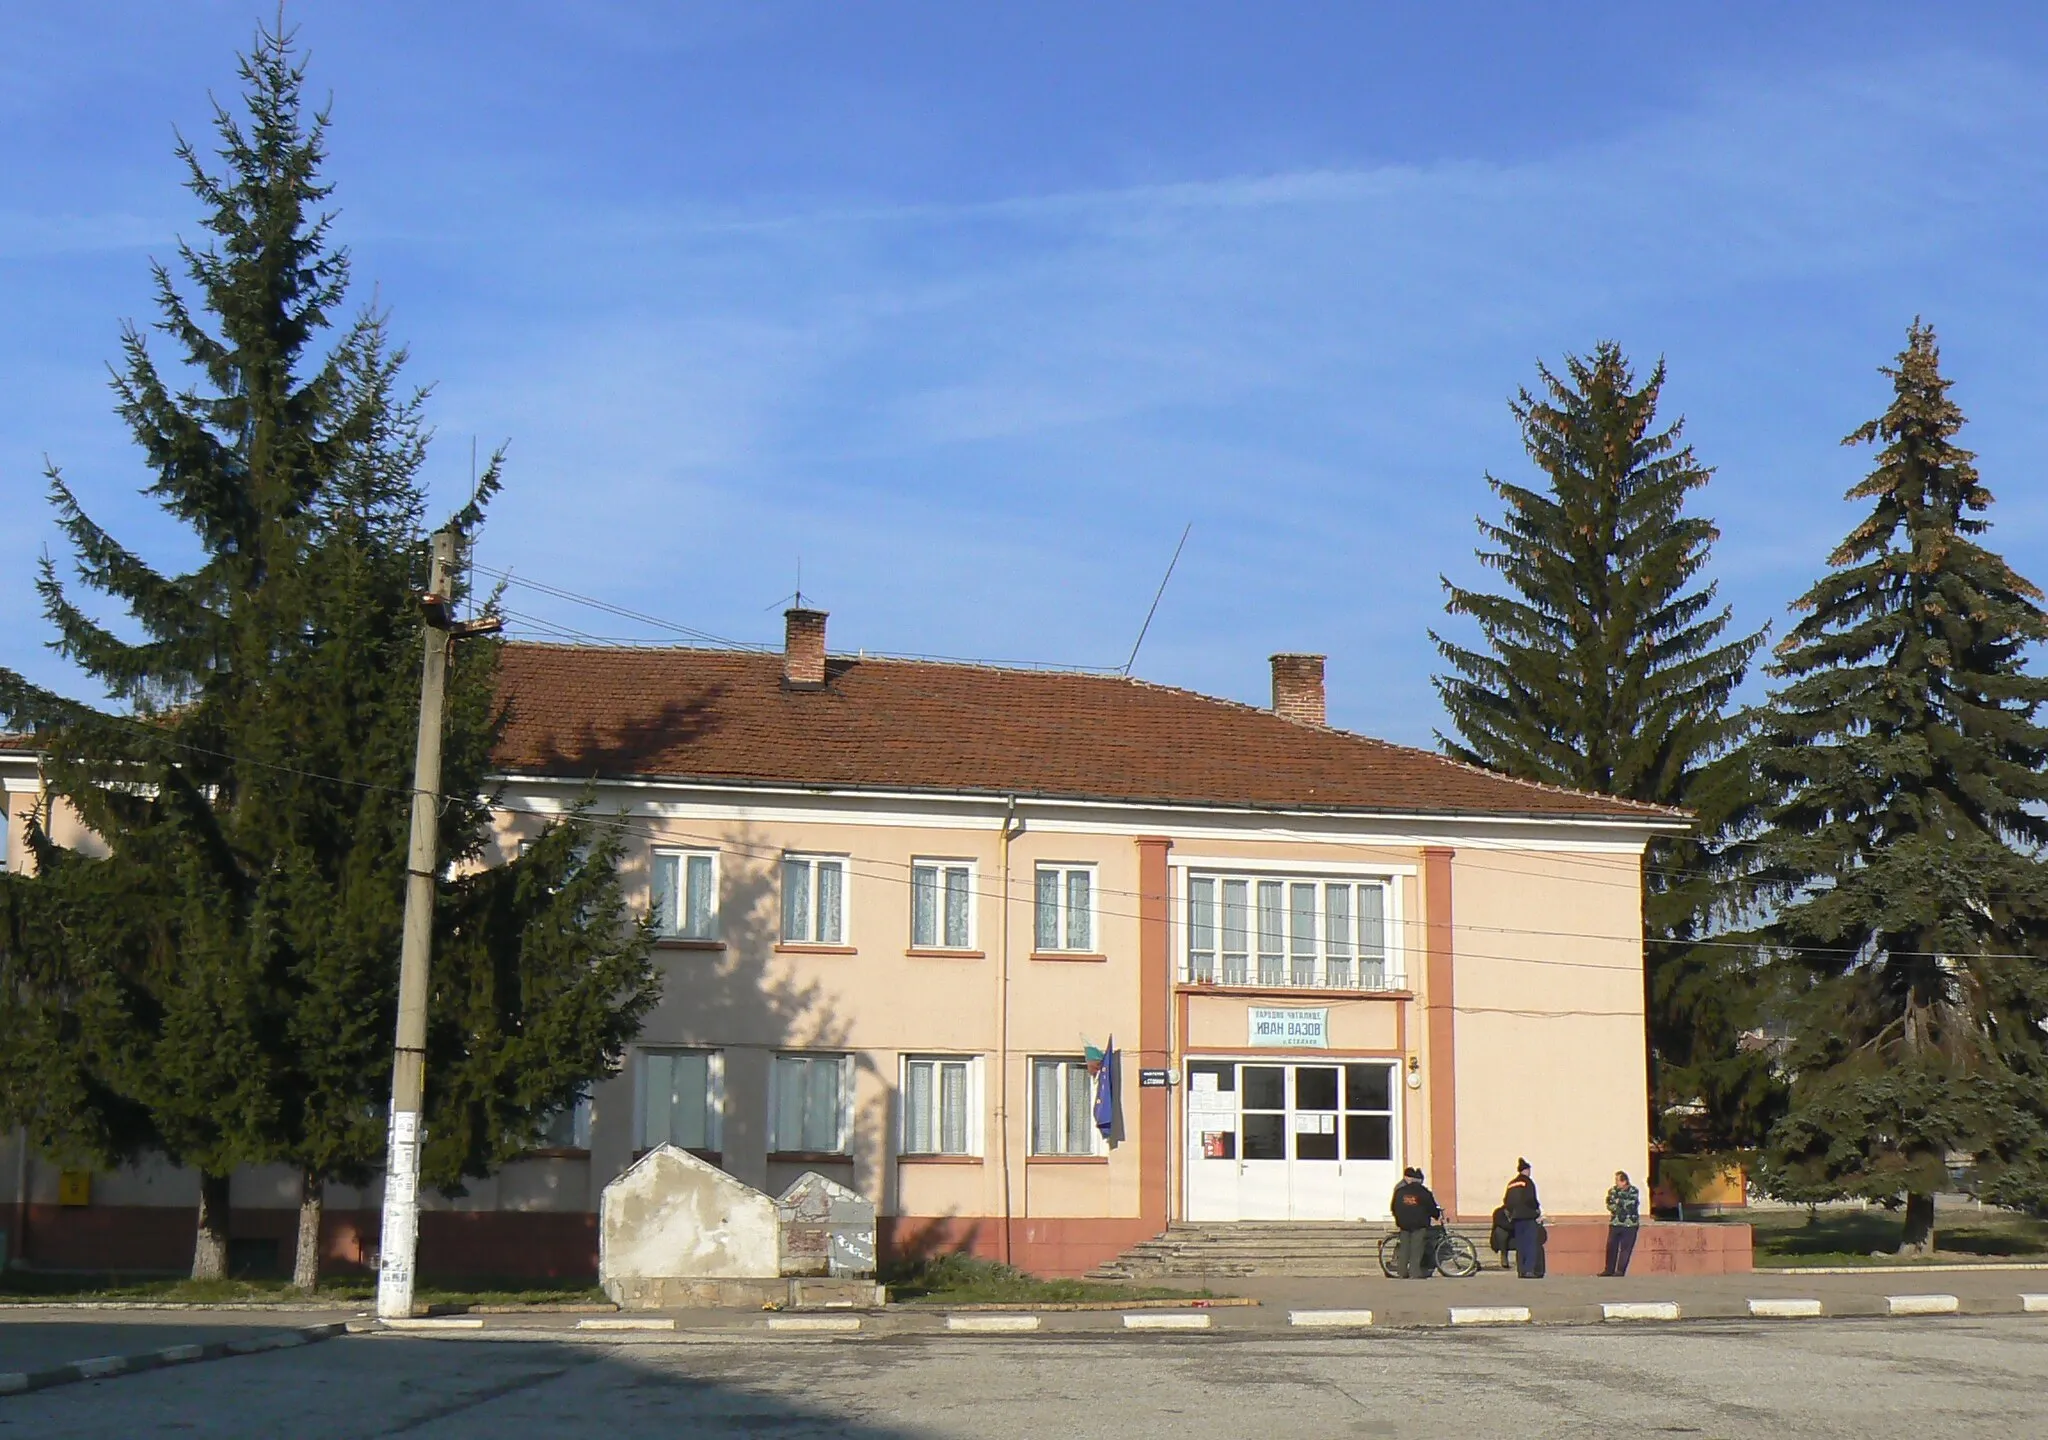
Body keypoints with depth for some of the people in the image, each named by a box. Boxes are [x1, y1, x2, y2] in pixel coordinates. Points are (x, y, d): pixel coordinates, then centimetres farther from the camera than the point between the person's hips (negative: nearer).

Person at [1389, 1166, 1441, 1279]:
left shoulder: (1399, 1190, 5)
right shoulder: (1423, 1191, -5)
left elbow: (1393, 1207, 11)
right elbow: (1431, 1207, 0)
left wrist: (1398, 1220, 26)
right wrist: (1437, 1215, 20)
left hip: (1404, 1223, 3)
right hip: (1419, 1224, -3)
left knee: (1404, 1248, 9)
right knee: (1416, 1249, -1)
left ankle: (1402, 1272, 8)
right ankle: (1414, 1273, -6)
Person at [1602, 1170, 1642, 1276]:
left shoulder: (1633, 1191, -1)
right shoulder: (1613, 1191, 10)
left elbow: (1631, 1204, -15)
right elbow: (1610, 1204, -3)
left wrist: (1618, 1201, -6)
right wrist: (1624, 1206, -13)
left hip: (1629, 1224, -4)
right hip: (1615, 1223, 4)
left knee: (1625, 1248, -2)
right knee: (1611, 1246, 1)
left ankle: (1620, 1270, 3)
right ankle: (1609, 1269, 8)